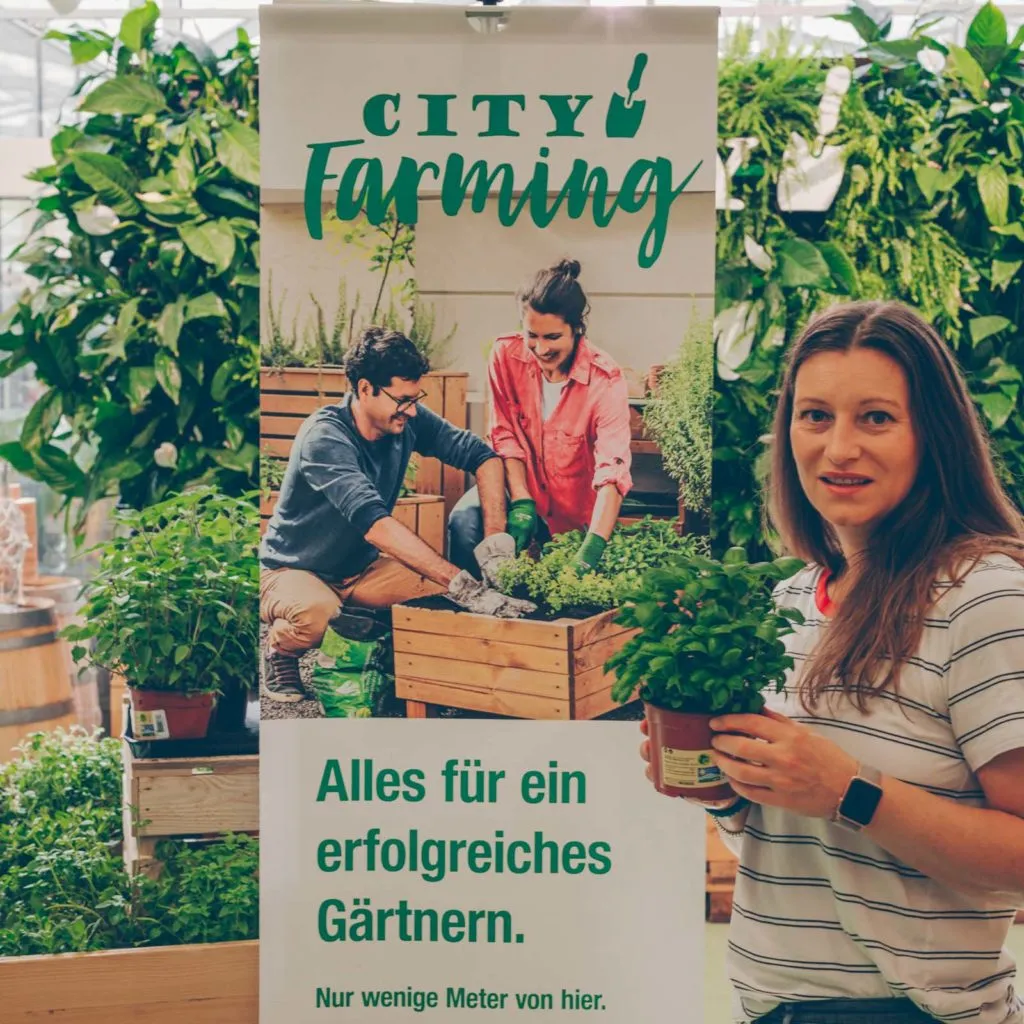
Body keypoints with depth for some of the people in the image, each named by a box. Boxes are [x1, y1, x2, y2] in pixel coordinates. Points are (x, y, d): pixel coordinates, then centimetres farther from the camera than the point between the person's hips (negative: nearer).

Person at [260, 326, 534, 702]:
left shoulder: (409, 421, -11)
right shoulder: (324, 437, -30)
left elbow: (483, 456, -7)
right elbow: (375, 523, -42)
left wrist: (496, 539, -24)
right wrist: (465, 586, -49)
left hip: (361, 567, 6)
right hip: (293, 570, -6)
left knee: (445, 595, -19)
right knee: (316, 614, -39)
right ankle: (280, 650, -3)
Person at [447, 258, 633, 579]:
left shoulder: (605, 381, -22)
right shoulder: (505, 354, -13)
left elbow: (613, 469, -31)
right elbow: (505, 436, -8)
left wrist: (593, 546, -45)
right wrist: (521, 503, -23)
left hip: (576, 514, -1)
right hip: (519, 485, 1)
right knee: (465, 521, -27)